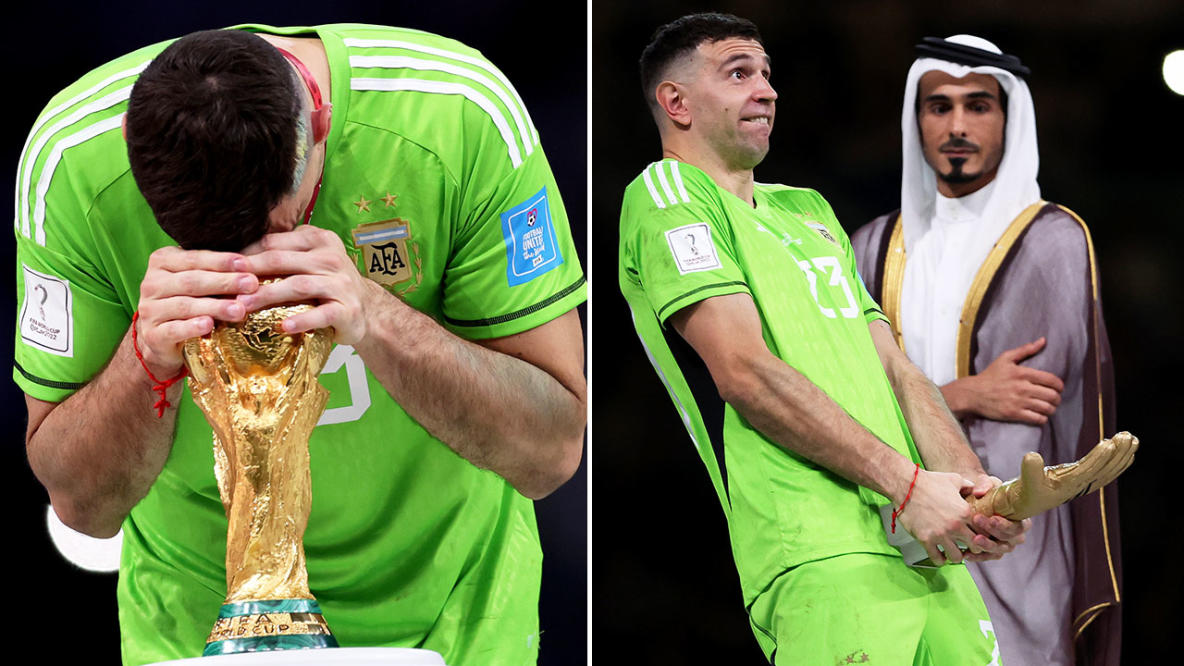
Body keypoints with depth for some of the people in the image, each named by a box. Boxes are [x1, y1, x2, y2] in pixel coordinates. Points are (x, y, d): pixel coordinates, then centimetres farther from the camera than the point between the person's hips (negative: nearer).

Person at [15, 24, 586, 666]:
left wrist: (374, 317, -38)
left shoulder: (464, 120, -26)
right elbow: (82, 503, -16)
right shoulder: (70, 162, -22)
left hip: (444, 608, 0)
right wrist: (148, 356, -36)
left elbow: (552, 452, -22)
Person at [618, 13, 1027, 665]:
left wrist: (970, 487, 0)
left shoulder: (810, 212, 28)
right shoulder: (668, 193, 2)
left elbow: (896, 370, 20)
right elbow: (746, 373, -9)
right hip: (825, 556, -7)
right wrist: (905, 485, -13)